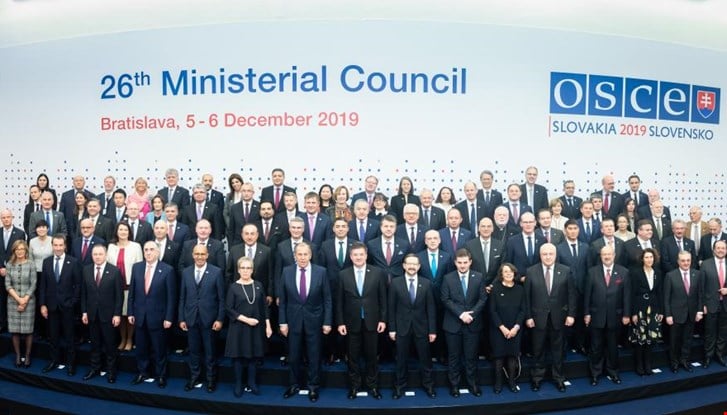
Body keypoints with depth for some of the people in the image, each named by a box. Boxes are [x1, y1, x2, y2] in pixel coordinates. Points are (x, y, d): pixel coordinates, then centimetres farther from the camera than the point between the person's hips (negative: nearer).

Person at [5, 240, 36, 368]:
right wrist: (18, 299, -11)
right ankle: (18, 356, 18)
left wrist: (25, 300, -12)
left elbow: (33, 285, -4)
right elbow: (7, 285, -1)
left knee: (28, 329, 2)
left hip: (29, 301, -2)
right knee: (15, 329, 6)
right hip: (13, 301, 2)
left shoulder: (31, 264, -2)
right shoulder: (9, 265, 3)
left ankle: (27, 356, 13)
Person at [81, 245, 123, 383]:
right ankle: (95, 368, 26)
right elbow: (83, 293, 7)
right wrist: (84, 311, 2)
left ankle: (111, 371, 18)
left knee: (110, 344, 6)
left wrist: (117, 314, -11)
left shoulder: (115, 271, -9)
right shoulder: (86, 270, 3)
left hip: (108, 314, -3)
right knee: (95, 343, 13)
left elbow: (119, 295, -8)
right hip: (92, 314, 3)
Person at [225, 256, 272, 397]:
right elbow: (228, 309, -9)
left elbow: (264, 307, 5)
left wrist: (268, 325, 0)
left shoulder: (258, 285, 3)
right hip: (239, 327, -2)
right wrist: (245, 319, -16)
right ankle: (238, 385, 19)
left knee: (254, 355, 9)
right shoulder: (233, 287, -5)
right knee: (238, 356, 5)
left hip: (256, 327, 2)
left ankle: (252, 383, 22)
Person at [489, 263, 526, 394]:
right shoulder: (495, 288, -4)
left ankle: (512, 381, 18)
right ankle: (498, 382, 15)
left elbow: (523, 310, 1)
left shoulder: (520, 289, 2)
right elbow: (492, 310, -6)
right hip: (498, 329, -2)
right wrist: (502, 327, -13)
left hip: (515, 330, 2)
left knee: (513, 355, 4)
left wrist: (516, 327, -10)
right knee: (499, 355, 3)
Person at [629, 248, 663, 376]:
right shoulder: (635, 272, -7)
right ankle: (639, 365, 14)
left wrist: (661, 312, 5)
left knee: (651, 338, 6)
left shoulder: (658, 273, 6)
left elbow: (660, 293, 9)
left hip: (653, 310, 4)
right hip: (639, 310, -4)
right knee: (639, 338, 1)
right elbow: (633, 294, -8)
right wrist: (633, 313, -12)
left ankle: (648, 364, 19)